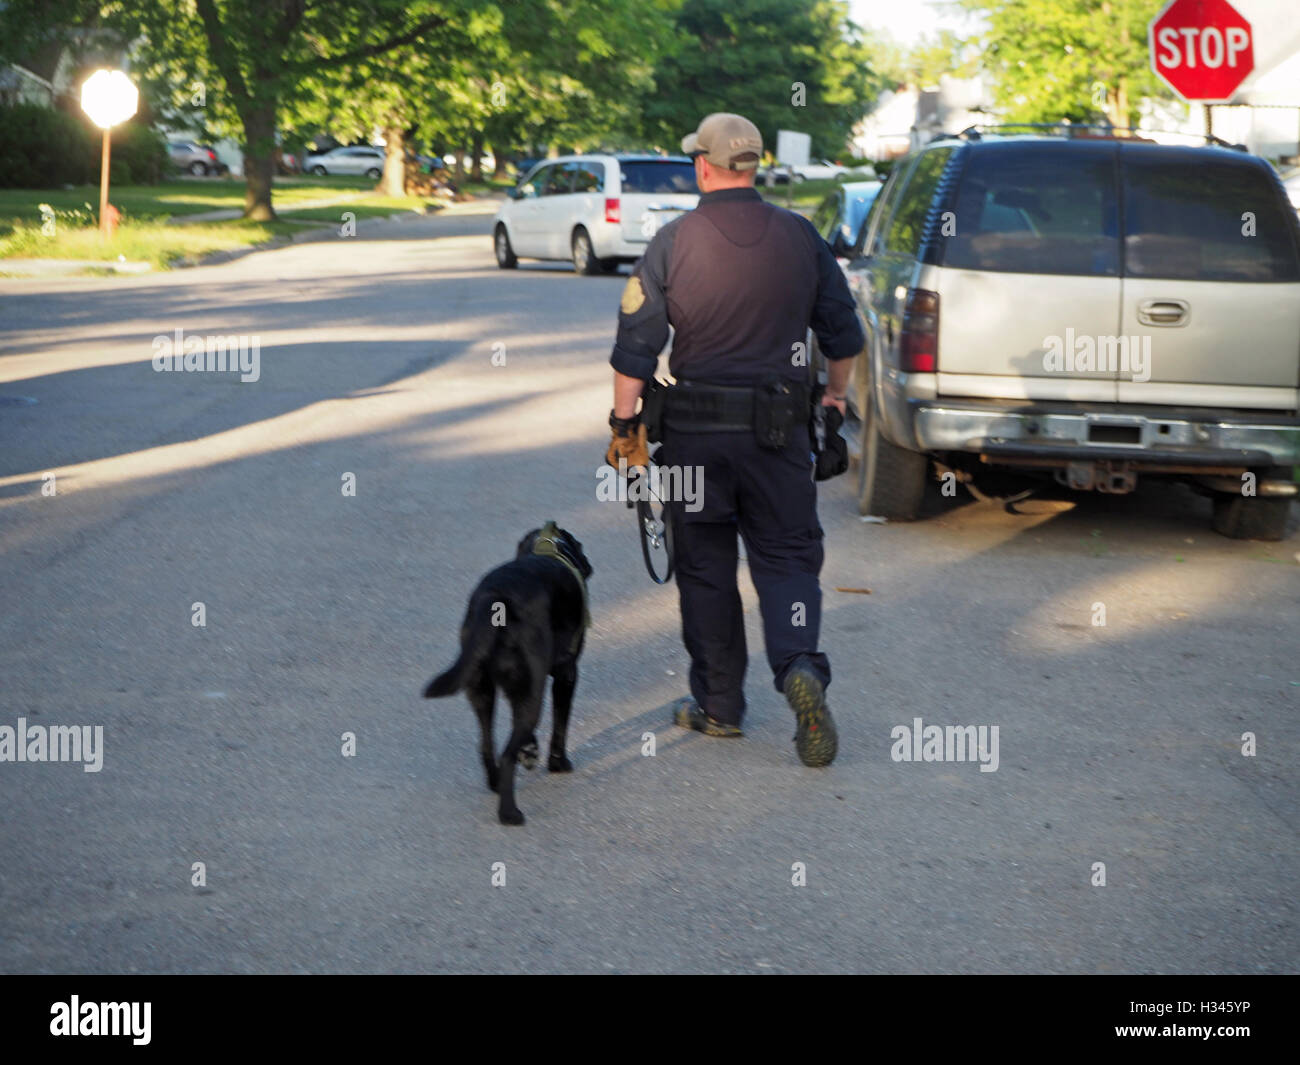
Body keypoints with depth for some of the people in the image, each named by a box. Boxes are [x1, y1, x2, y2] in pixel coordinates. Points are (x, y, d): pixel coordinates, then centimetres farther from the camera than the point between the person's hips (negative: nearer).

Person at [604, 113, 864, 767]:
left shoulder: (673, 243, -7)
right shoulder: (800, 236, 0)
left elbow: (635, 345, -9)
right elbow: (842, 332, 8)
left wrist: (624, 422, 0)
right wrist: (835, 394, 25)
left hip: (695, 429, -1)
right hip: (779, 429, 1)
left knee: (705, 565, 10)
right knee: (787, 554, 9)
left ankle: (718, 704, 18)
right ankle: (800, 667, -16)